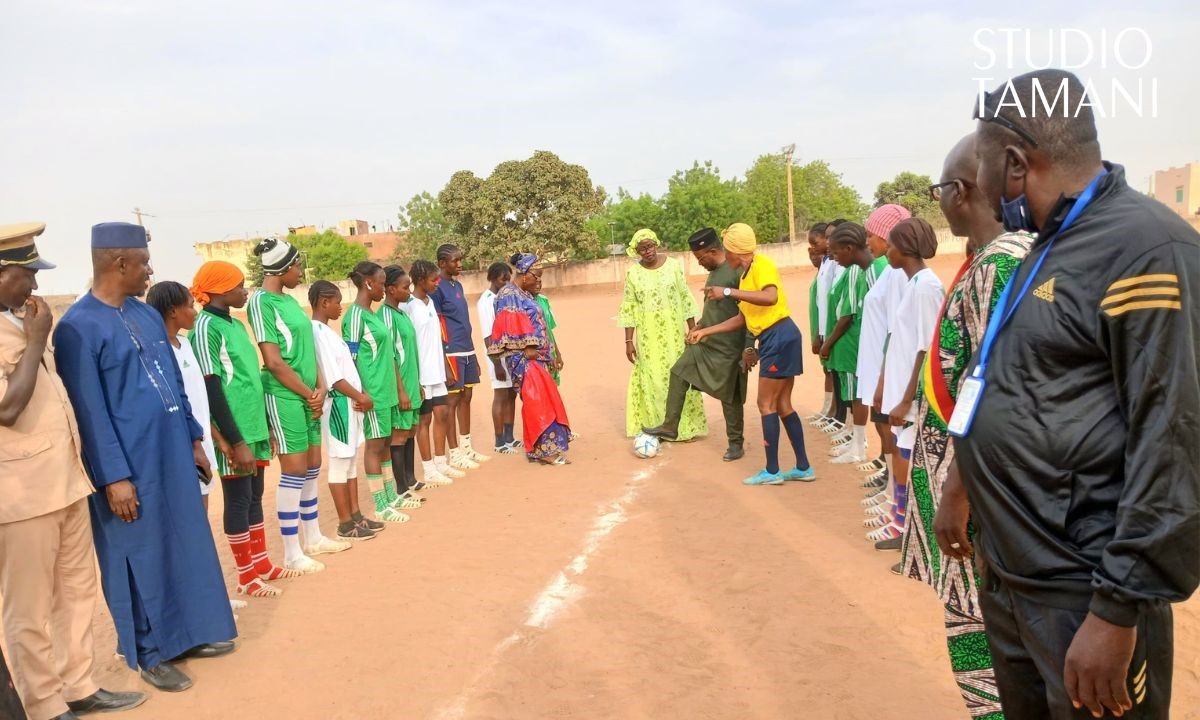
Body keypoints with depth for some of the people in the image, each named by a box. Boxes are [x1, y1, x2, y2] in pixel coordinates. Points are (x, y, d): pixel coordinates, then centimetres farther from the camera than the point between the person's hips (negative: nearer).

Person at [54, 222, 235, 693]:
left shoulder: (147, 314, 9)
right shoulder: (78, 327, -15)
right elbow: (90, 411, -16)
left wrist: (193, 440, 15)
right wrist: (115, 476, -17)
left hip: (172, 454, 7)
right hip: (130, 464, -7)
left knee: (186, 543, 15)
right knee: (141, 555, 6)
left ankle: (188, 633, 31)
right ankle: (151, 653, 22)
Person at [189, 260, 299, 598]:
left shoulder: (236, 324, 13)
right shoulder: (206, 327, -13)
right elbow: (211, 390, -17)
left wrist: (263, 425, 18)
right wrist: (236, 442, -18)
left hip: (254, 428, 8)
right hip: (233, 435, -8)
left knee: (254, 496, 15)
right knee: (238, 499, 2)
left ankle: (262, 563, 27)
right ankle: (246, 576, 13)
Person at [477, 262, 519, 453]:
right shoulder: (486, 301, -13)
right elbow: (488, 336, -15)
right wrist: (497, 364, -18)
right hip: (499, 356, -7)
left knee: (511, 395, 12)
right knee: (501, 396, 1)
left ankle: (509, 438, 23)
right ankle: (500, 442, 11)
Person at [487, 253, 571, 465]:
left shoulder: (524, 294, 18)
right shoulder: (509, 295, -11)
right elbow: (513, 328, -18)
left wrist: (547, 354, 18)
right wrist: (528, 349, -20)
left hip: (534, 356, 10)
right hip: (523, 357, -10)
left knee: (542, 399, 9)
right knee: (538, 400, -10)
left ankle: (540, 448, 15)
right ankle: (545, 449, -6)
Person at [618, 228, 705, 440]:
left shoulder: (672, 265, -1)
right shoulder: (633, 273, -2)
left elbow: (685, 299, 2)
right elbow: (629, 309, 0)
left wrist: (693, 329, 1)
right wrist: (629, 340, -3)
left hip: (674, 331, 0)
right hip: (648, 335, 0)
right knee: (652, 379, 2)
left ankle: (685, 425, 14)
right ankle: (655, 426, 11)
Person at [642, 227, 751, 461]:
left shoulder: (737, 272, -18)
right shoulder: (713, 272, 9)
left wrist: (749, 346, -23)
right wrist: (701, 324, 20)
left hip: (728, 349, -9)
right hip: (704, 344, 9)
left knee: (730, 397, 2)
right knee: (679, 372, 6)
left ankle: (735, 443, 19)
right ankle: (669, 427, 15)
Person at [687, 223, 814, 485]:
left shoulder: (762, 265, -11)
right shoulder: (746, 274, 16)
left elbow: (771, 297, -31)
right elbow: (743, 318, 19)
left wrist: (728, 292, -27)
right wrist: (704, 332, 18)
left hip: (780, 337, -10)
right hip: (772, 340, 10)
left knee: (766, 404, -3)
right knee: (782, 405, 12)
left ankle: (772, 471, 5)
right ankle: (803, 468, 18)